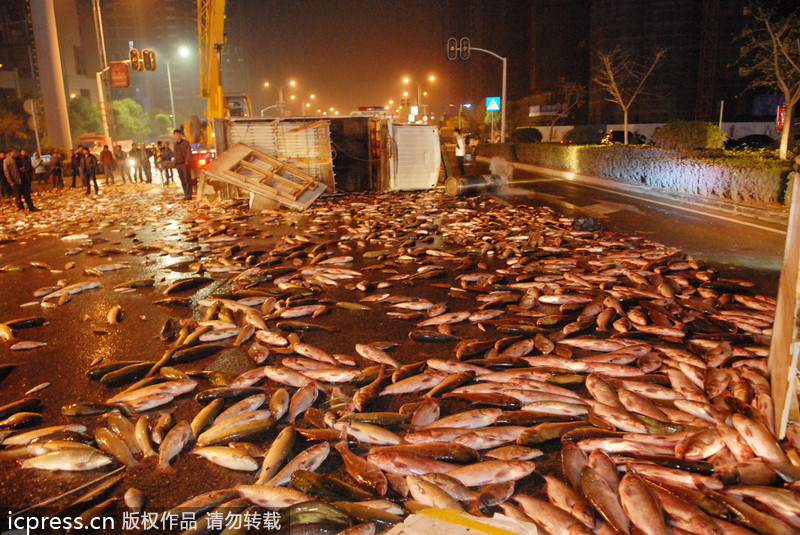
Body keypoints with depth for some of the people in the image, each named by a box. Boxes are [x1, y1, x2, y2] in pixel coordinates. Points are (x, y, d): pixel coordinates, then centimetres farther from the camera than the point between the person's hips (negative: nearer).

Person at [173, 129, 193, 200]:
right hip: (178, 164, 6)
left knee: (187, 179, -8)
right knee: (182, 180, 6)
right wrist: (175, 163, 18)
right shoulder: (175, 144, 15)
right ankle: (186, 194, 9)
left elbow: (189, 152, -13)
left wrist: (187, 161, -25)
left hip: (184, 163, -6)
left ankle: (188, 195, -12)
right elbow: (175, 154, 22)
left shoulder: (185, 143, -4)